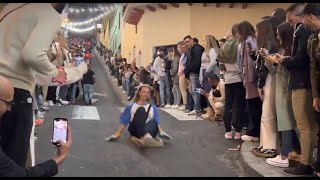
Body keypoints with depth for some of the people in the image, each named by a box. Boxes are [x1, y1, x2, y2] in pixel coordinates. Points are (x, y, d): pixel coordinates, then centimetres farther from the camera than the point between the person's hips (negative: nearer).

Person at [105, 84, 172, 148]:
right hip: (135, 130, -1)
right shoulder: (130, 107, 21)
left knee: (153, 122, -34)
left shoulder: (153, 108, 24)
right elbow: (123, 121, 14)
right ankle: (143, 138, -53)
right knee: (140, 110, -29)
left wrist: (161, 131, -7)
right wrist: (117, 134, 0)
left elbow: (157, 122, 13)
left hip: (149, 129, 2)